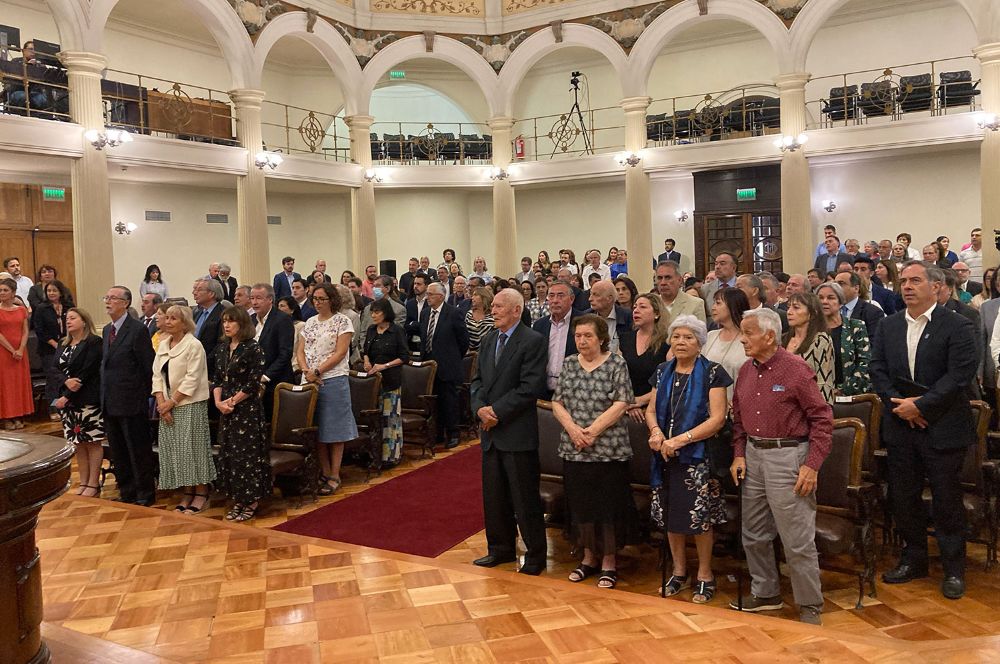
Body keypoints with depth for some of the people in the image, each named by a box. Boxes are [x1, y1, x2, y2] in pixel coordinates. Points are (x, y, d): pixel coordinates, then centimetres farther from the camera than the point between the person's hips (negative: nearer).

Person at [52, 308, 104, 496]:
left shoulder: (93, 342, -8)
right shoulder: (63, 344, 14)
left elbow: (85, 373, -14)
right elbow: (53, 370, 5)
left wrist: (67, 396, -15)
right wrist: (66, 381, -16)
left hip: (88, 401, -6)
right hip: (67, 402, 6)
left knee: (92, 442, 0)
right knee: (78, 443, 11)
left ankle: (94, 483, 7)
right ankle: (83, 482, 18)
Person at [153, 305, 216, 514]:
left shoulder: (193, 345, -8)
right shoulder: (163, 345, 12)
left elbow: (192, 379, -14)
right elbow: (157, 375, 9)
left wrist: (171, 402, -13)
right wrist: (161, 402, -4)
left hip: (190, 405, -6)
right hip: (168, 406, 7)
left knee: (193, 448, -3)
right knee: (174, 449, 7)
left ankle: (201, 494, 7)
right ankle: (187, 494, 17)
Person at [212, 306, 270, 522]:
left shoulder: (253, 348, -11)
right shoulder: (222, 349, 10)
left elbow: (253, 383, -15)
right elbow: (217, 379, 11)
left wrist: (232, 401, -13)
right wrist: (218, 401, -4)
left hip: (247, 409, -7)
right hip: (226, 410, 7)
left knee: (247, 455, -3)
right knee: (228, 454, 10)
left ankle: (252, 503, 8)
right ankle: (237, 500, 21)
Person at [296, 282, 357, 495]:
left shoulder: (342, 321, -3)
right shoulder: (310, 322, 14)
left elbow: (340, 352, -11)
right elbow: (300, 350, 11)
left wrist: (317, 371, -16)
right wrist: (306, 370, -8)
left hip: (333, 380, -6)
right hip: (310, 381, 6)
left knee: (334, 429, -1)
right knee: (316, 429, 9)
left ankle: (334, 476, 6)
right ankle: (324, 473, 19)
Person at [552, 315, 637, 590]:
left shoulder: (616, 364, -5)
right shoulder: (569, 364, 8)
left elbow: (621, 404, -11)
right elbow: (557, 402, 5)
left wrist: (592, 431, -16)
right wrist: (572, 428, -11)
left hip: (609, 449, -4)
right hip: (574, 449, 4)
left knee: (608, 505, 3)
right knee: (580, 504, 11)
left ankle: (609, 562, 18)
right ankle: (589, 557, 27)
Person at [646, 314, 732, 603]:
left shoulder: (712, 372, -7)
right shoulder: (663, 372, 10)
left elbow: (717, 418, -13)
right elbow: (651, 410, 12)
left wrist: (681, 440, -19)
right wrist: (656, 431, -11)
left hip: (698, 456, -5)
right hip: (666, 457, 5)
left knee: (699, 517, 0)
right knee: (671, 516, 12)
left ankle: (704, 575, 19)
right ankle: (679, 571, 29)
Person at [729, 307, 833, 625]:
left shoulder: (796, 369, -12)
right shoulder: (746, 371, 7)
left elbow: (822, 418, -11)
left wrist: (812, 465, -15)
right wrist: (739, 454, 6)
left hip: (787, 455, -7)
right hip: (753, 455, 7)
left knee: (798, 541, 0)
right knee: (754, 535, 16)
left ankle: (810, 607, 15)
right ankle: (765, 593, 34)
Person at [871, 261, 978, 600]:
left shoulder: (957, 326, -8)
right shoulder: (889, 325, 8)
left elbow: (960, 375, -16)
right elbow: (878, 369, 5)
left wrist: (920, 406, -18)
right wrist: (898, 403, -10)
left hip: (942, 428, -5)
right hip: (900, 425, 5)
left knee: (946, 501, 5)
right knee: (903, 497, 13)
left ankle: (953, 569, 21)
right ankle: (913, 559, 29)